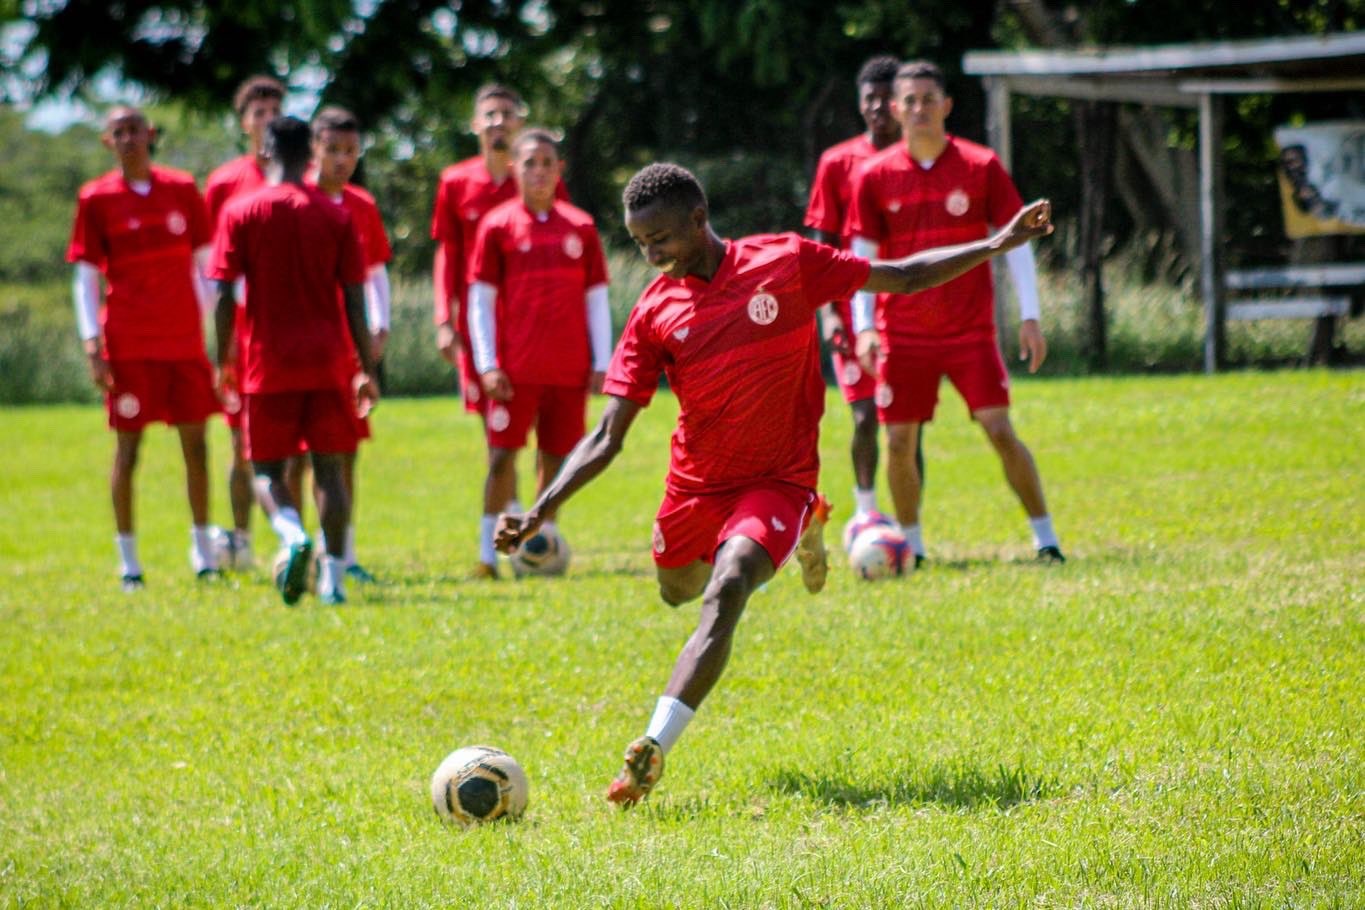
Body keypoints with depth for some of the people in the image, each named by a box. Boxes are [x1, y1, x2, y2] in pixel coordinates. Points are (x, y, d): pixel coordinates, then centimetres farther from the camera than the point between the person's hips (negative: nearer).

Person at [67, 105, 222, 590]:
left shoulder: (182, 189, 6)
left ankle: (202, 549, 16)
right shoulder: (96, 199, -1)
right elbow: (85, 277, 0)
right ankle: (128, 559, 7)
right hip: (129, 344, -2)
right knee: (128, 446, 0)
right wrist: (92, 344, -8)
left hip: (185, 339, 2)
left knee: (195, 443, 5)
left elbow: (206, 263, 11)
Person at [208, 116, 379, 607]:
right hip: (328, 363, 1)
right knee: (329, 468, 5)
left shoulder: (240, 212, -2)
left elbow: (225, 295, -4)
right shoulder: (336, 215, 2)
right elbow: (355, 301, 2)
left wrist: (224, 361, 5)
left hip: (267, 364, -1)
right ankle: (333, 576, -3)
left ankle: (292, 534, -21)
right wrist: (367, 369, 8)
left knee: (267, 468, 8)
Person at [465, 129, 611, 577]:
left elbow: (597, 299, 11)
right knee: (503, 456, -5)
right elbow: (480, 300, 1)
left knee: (557, 457, 7)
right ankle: (488, 551, 0)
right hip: (515, 369, -2)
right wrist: (487, 365, -6)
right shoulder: (497, 225, 1)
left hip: (569, 369, 2)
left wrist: (601, 363, 4)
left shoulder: (581, 227, 8)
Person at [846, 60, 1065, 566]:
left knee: (1000, 429, -9)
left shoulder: (981, 166, -2)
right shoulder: (874, 176, 1)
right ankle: (910, 544, 16)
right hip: (902, 333, 2)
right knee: (899, 440, 0)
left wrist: (1030, 316, -4)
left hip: (971, 330, -1)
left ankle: (1045, 536, 0)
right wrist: (864, 325, -7)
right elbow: (862, 256, 4)